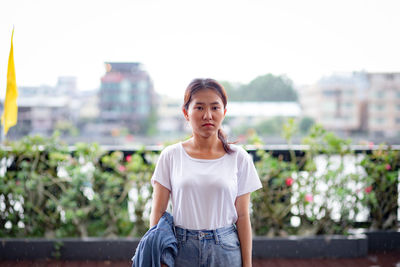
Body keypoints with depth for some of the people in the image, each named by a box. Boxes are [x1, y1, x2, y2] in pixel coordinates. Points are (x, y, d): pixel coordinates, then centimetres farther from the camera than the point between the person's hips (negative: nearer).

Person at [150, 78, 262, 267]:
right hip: (181, 249, 0)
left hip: (225, 250, 0)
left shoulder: (239, 158, 0)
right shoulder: (171, 156, 0)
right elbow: (158, 212, 1)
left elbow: (242, 216, 1)